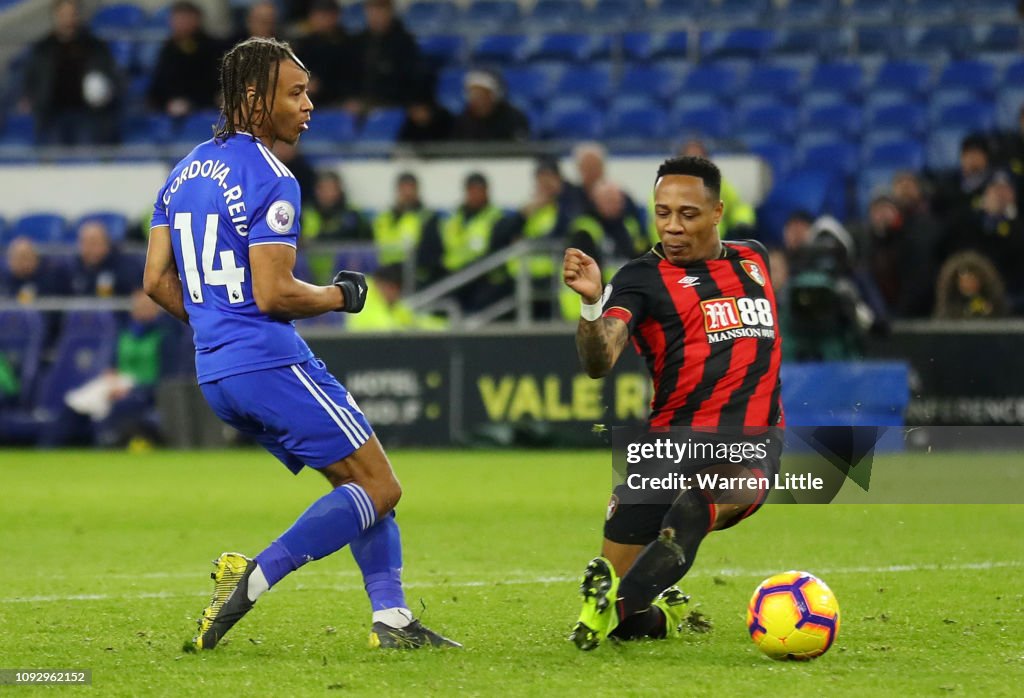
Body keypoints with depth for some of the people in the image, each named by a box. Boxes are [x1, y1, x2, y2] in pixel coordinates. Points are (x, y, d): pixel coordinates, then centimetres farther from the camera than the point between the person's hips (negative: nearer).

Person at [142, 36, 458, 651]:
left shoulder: (186, 172, 14)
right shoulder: (269, 178, -13)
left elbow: (157, 281, 14)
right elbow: (273, 294, -19)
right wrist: (341, 296, -2)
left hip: (215, 371, 9)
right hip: (272, 363, -9)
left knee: (361, 481, 15)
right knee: (379, 489, -4)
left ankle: (392, 619, 8)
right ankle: (253, 580, -13)